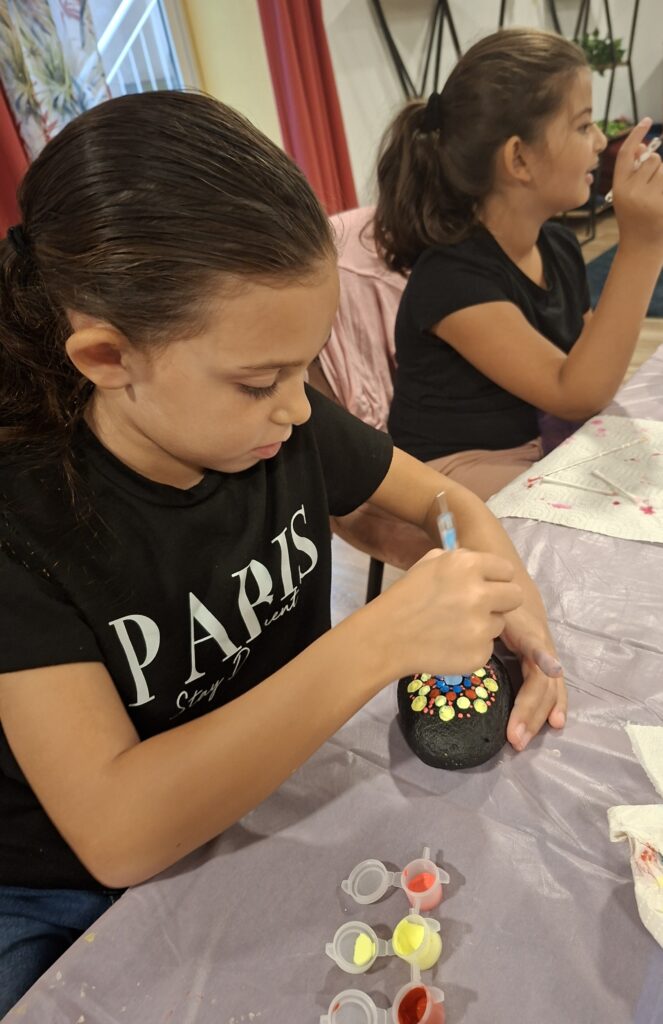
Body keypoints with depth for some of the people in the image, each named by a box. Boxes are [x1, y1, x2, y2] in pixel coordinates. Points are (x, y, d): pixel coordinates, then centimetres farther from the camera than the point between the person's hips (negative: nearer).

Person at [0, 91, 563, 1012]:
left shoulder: (290, 429, -15)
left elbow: (449, 501, 0)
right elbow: (115, 833, -31)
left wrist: (510, 602, -19)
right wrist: (376, 643, -38)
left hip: (261, 818, 3)